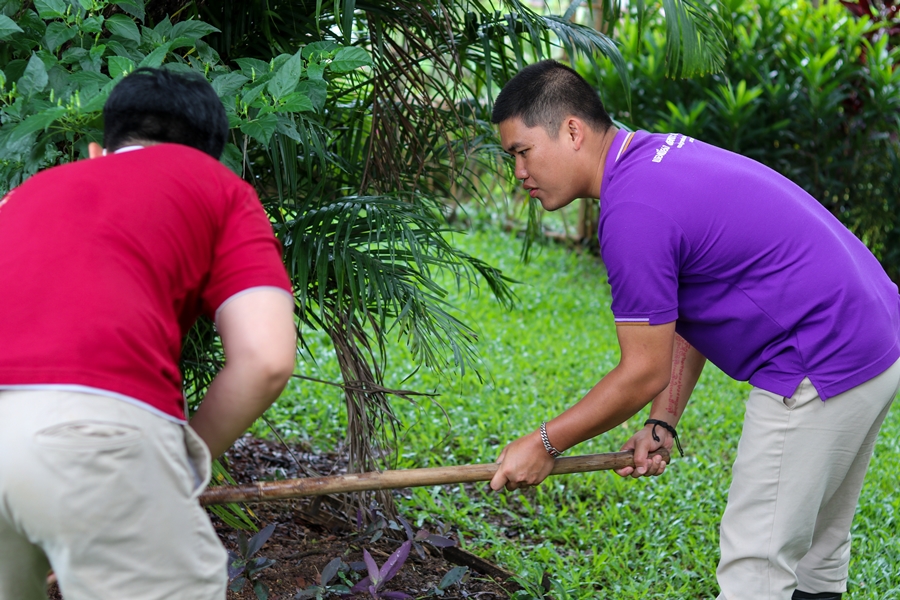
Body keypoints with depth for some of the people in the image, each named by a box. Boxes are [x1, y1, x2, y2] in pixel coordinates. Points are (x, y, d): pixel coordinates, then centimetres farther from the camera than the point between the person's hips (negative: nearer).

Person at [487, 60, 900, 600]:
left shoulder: (635, 211, -21)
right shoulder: (656, 155, 11)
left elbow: (645, 373, -14)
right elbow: (686, 317, 15)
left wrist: (545, 444, -4)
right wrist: (663, 425, 9)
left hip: (818, 374, -10)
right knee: (816, 554, 20)